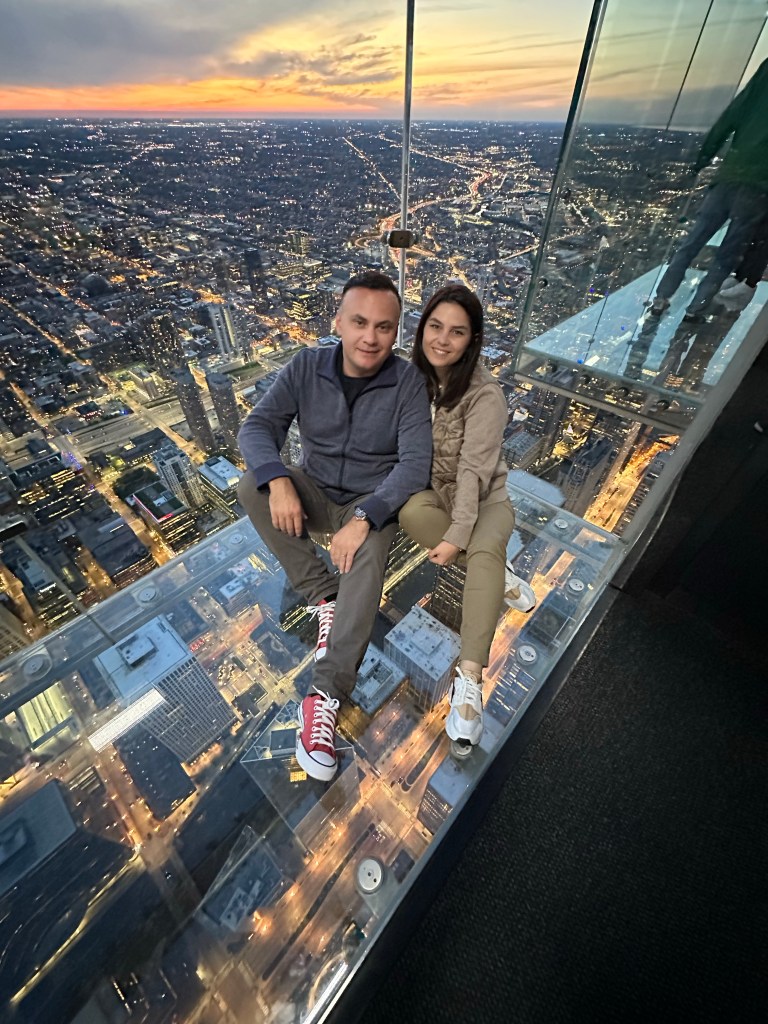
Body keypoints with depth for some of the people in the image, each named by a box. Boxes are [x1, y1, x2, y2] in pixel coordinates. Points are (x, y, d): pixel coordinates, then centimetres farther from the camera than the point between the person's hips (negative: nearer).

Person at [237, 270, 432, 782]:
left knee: (366, 556, -33)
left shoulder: (407, 381, -13)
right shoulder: (307, 367, -6)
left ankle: (326, 695, -27)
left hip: (374, 501, -3)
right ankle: (325, 595, -14)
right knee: (251, 487, -21)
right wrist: (279, 481, -30)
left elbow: (415, 463, -21)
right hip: (315, 491, 4)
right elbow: (257, 426, -10)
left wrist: (364, 517, -35)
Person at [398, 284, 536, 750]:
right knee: (411, 511, -32)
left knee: (485, 549, -35)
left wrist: (457, 535, -31)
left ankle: (469, 680, -34)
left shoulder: (486, 394, -15)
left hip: (482, 498, -3)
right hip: (430, 490, 4)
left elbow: (473, 470, -23)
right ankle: (499, 573, -14)